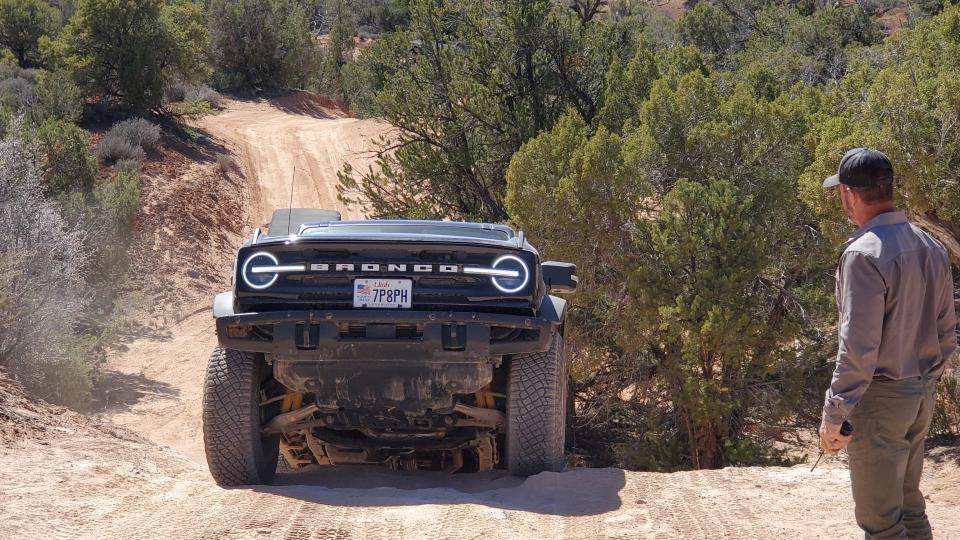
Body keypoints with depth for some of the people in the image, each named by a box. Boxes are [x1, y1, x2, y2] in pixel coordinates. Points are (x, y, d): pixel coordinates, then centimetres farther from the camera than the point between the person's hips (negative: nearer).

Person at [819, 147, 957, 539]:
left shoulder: (865, 253, -19)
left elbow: (858, 346, -22)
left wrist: (833, 414, -17)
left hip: (879, 398, -8)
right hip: (922, 396, 8)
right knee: (909, 507, 18)